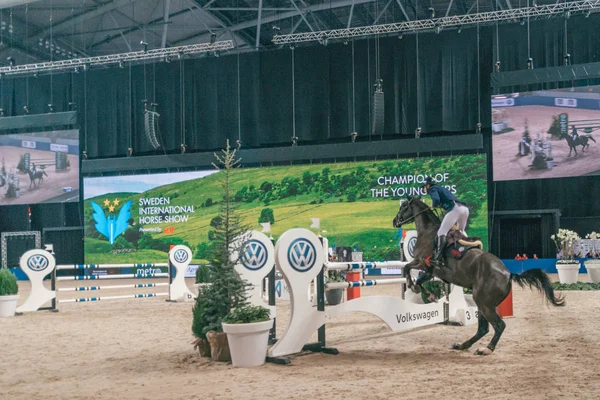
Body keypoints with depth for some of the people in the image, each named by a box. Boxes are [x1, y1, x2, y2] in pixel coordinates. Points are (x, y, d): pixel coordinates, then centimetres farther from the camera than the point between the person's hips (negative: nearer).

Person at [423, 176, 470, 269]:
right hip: (465, 208, 9)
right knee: (461, 232, 28)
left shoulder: (432, 189, 9)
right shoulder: (441, 188, 34)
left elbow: (436, 199, -11)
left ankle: (438, 258, -28)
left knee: (442, 232, -14)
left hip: (455, 208, -9)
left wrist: (433, 205, 8)